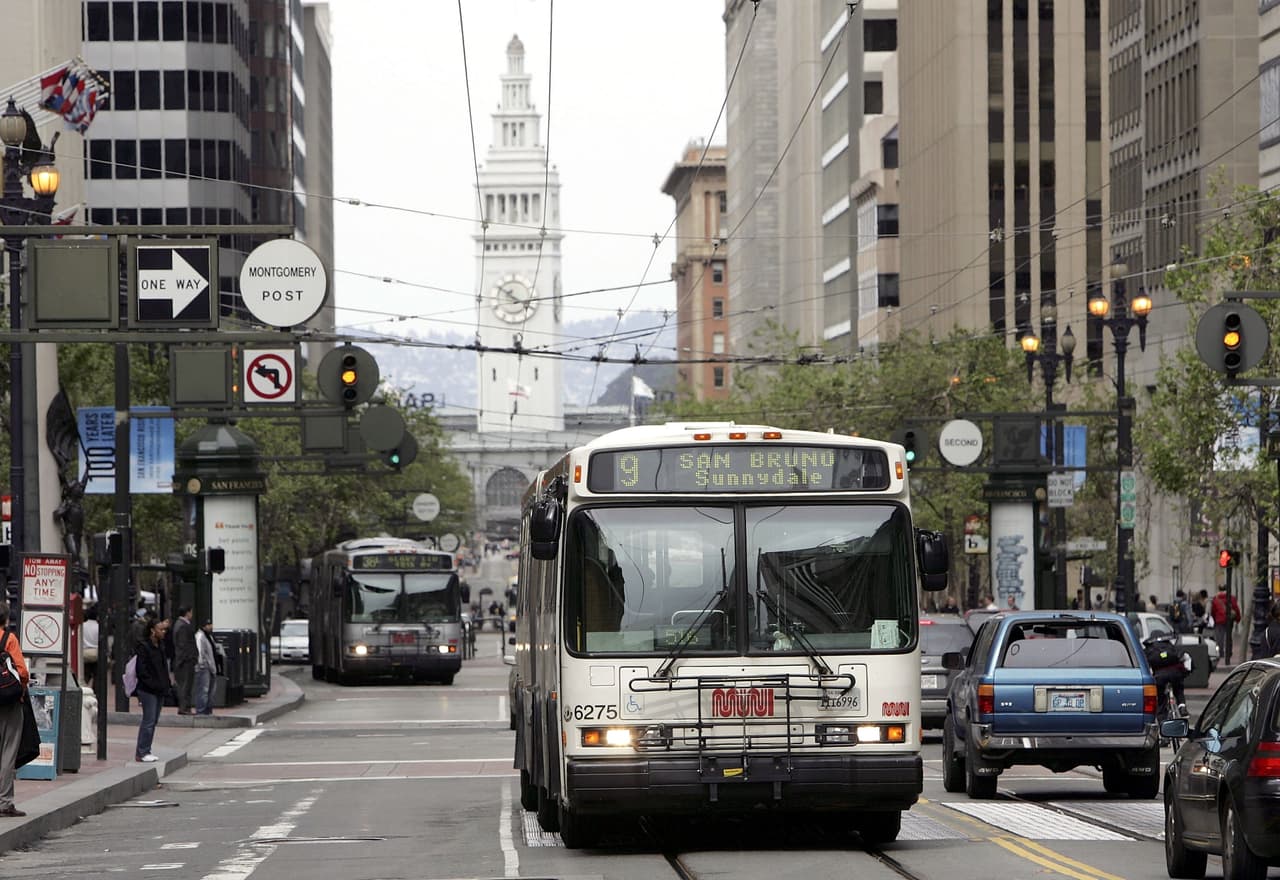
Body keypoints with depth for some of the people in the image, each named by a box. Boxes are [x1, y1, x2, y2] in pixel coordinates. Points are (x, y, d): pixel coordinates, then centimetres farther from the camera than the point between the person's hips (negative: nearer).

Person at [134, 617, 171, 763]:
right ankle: (141, 753, -4)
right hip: (148, 690, -9)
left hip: (159, 690, 9)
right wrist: (153, 684, -19)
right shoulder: (143, 647, -13)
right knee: (148, 721, -8)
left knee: (153, 721, 11)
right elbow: (142, 669, -18)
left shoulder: (160, 645, 13)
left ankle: (144, 751, 17)